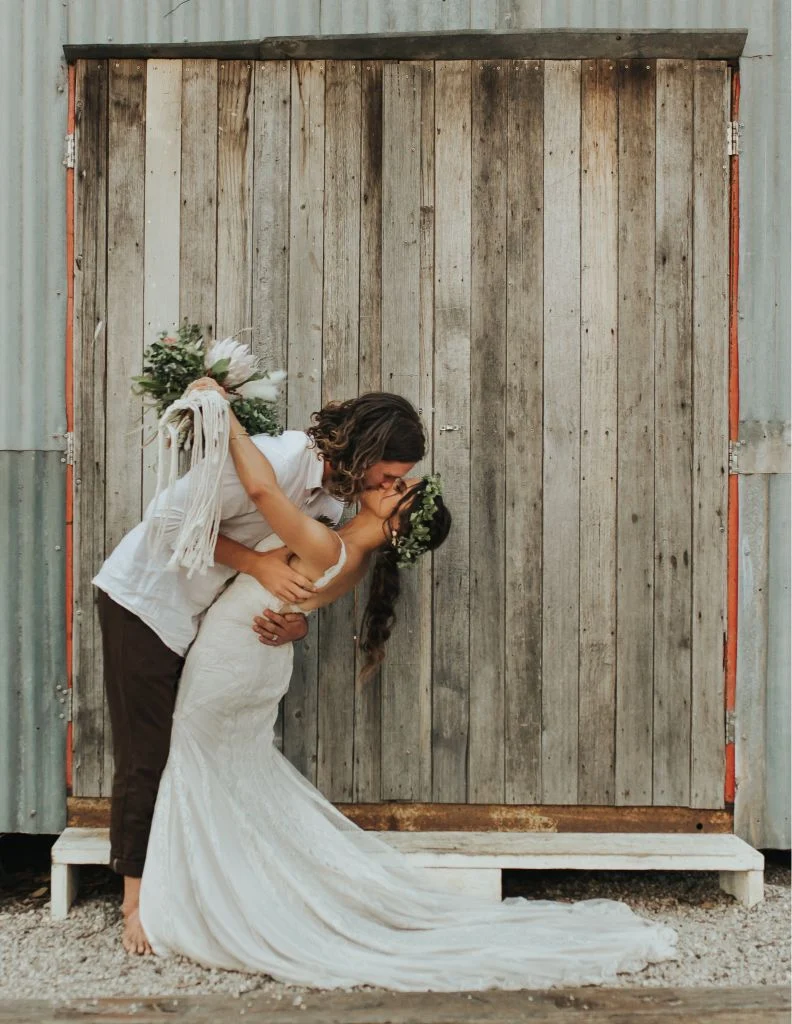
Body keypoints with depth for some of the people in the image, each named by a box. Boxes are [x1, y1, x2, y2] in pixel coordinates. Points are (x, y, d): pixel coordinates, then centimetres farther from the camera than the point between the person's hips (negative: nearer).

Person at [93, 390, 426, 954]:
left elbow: (300, 579, 4)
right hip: (146, 602, -7)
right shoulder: (277, 459, -30)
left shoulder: (333, 497, -2)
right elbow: (172, 518, -26)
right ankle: (136, 901, 13)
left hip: (205, 618, 8)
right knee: (148, 753, -1)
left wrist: (297, 623, -18)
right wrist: (258, 563, -26)